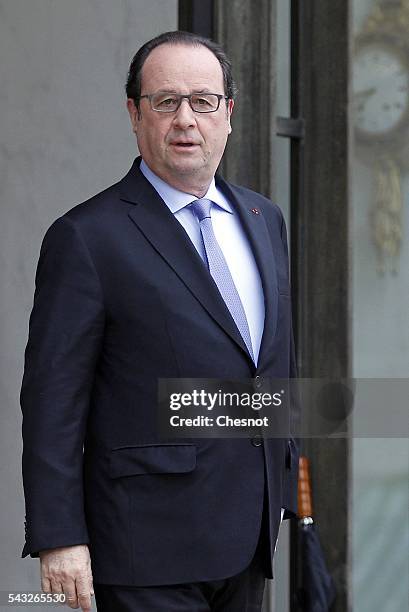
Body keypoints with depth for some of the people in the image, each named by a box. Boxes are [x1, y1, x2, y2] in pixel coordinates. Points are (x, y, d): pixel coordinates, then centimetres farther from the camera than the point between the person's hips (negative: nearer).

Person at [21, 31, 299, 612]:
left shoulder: (265, 219, 13)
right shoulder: (87, 237, -8)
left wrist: (287, 486, 19)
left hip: (246, 541, 7)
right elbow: (53, 401, -10)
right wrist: (58, 538, -14)